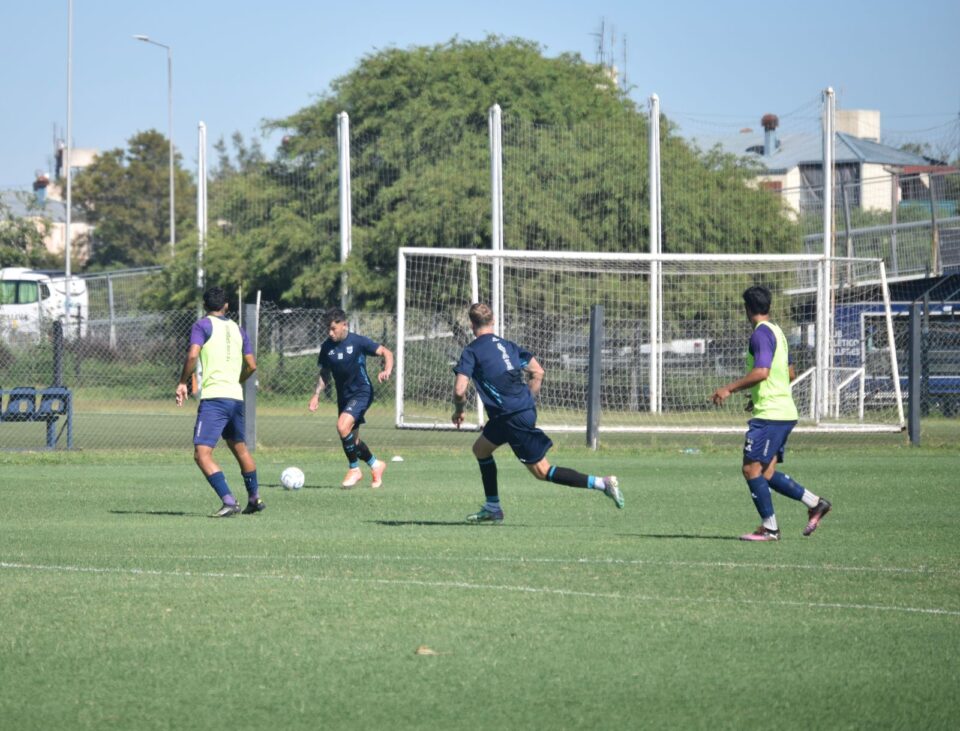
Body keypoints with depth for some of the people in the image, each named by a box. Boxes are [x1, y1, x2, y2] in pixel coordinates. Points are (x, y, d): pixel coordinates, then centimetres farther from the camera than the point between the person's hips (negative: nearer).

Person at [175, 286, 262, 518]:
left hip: (213, 397, -7)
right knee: (240, 448, 25)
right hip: (236, 397, 7)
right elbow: (252, 365, 18)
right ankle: (254, 498, 35)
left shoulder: (203, 325, -1)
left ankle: (229, 501, -24)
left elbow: (193, 355, -17)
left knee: (202, 454, -11)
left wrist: (182, 382, -6)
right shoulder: (237, 329, 16)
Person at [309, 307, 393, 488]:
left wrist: (387, 371, -26)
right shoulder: (327, 347, 2)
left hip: (361, 392, -6)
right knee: (352, 440, 10)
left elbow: (386, 352, -7)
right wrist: (317, 394, 2)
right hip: (343, 396, 6)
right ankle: (375, 465, 35)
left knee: (343, 426, -27)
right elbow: (325, 373, 14)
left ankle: (354, 469, -11)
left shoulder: (357, 342, -13)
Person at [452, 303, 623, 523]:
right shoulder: (507, 345, 15)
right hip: (526, 408, 8)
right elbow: (538, 372, 14)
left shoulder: (472, 351, -5)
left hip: (512, 418, -8)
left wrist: (459, 411, 6)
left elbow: (459, 390, -14)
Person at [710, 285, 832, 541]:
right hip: (784, 412, 10)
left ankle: (769, 528, -7)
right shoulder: (776, 332, 18)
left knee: (752, 469, -7)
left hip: (769, 414, -10)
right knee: (766, 473, 10)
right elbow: (790, 374, 26)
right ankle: (815, 503, 8)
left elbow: (761, 372, -25)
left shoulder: (761, 334, -12)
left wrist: (729, 389, -20)